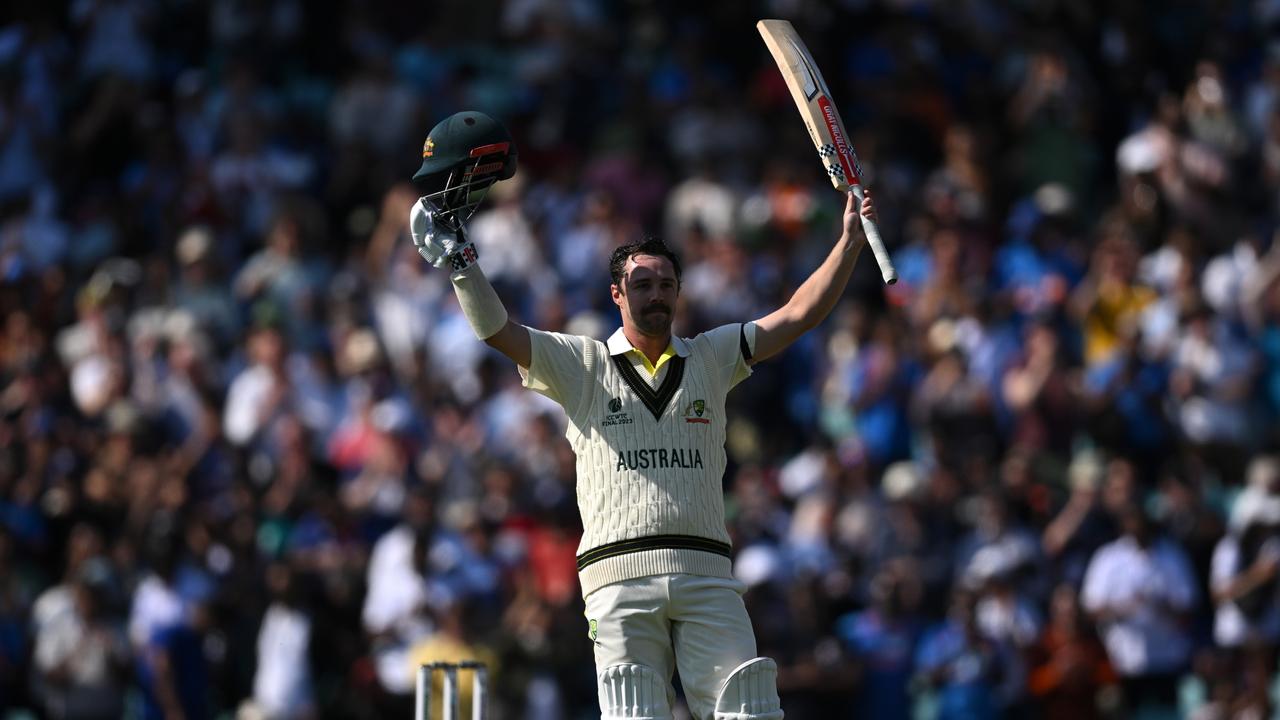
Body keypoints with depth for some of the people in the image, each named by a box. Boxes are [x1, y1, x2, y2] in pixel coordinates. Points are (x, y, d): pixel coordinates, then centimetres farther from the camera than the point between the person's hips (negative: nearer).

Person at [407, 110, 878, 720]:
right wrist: (457, 255, -9)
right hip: (622, 573, -2)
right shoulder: (583, 365, 14)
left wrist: (850, 240, 6)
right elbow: (496, 330, 3)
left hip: (706, 575, 2)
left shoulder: (710, 358, 19)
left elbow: (799, 315, 14)